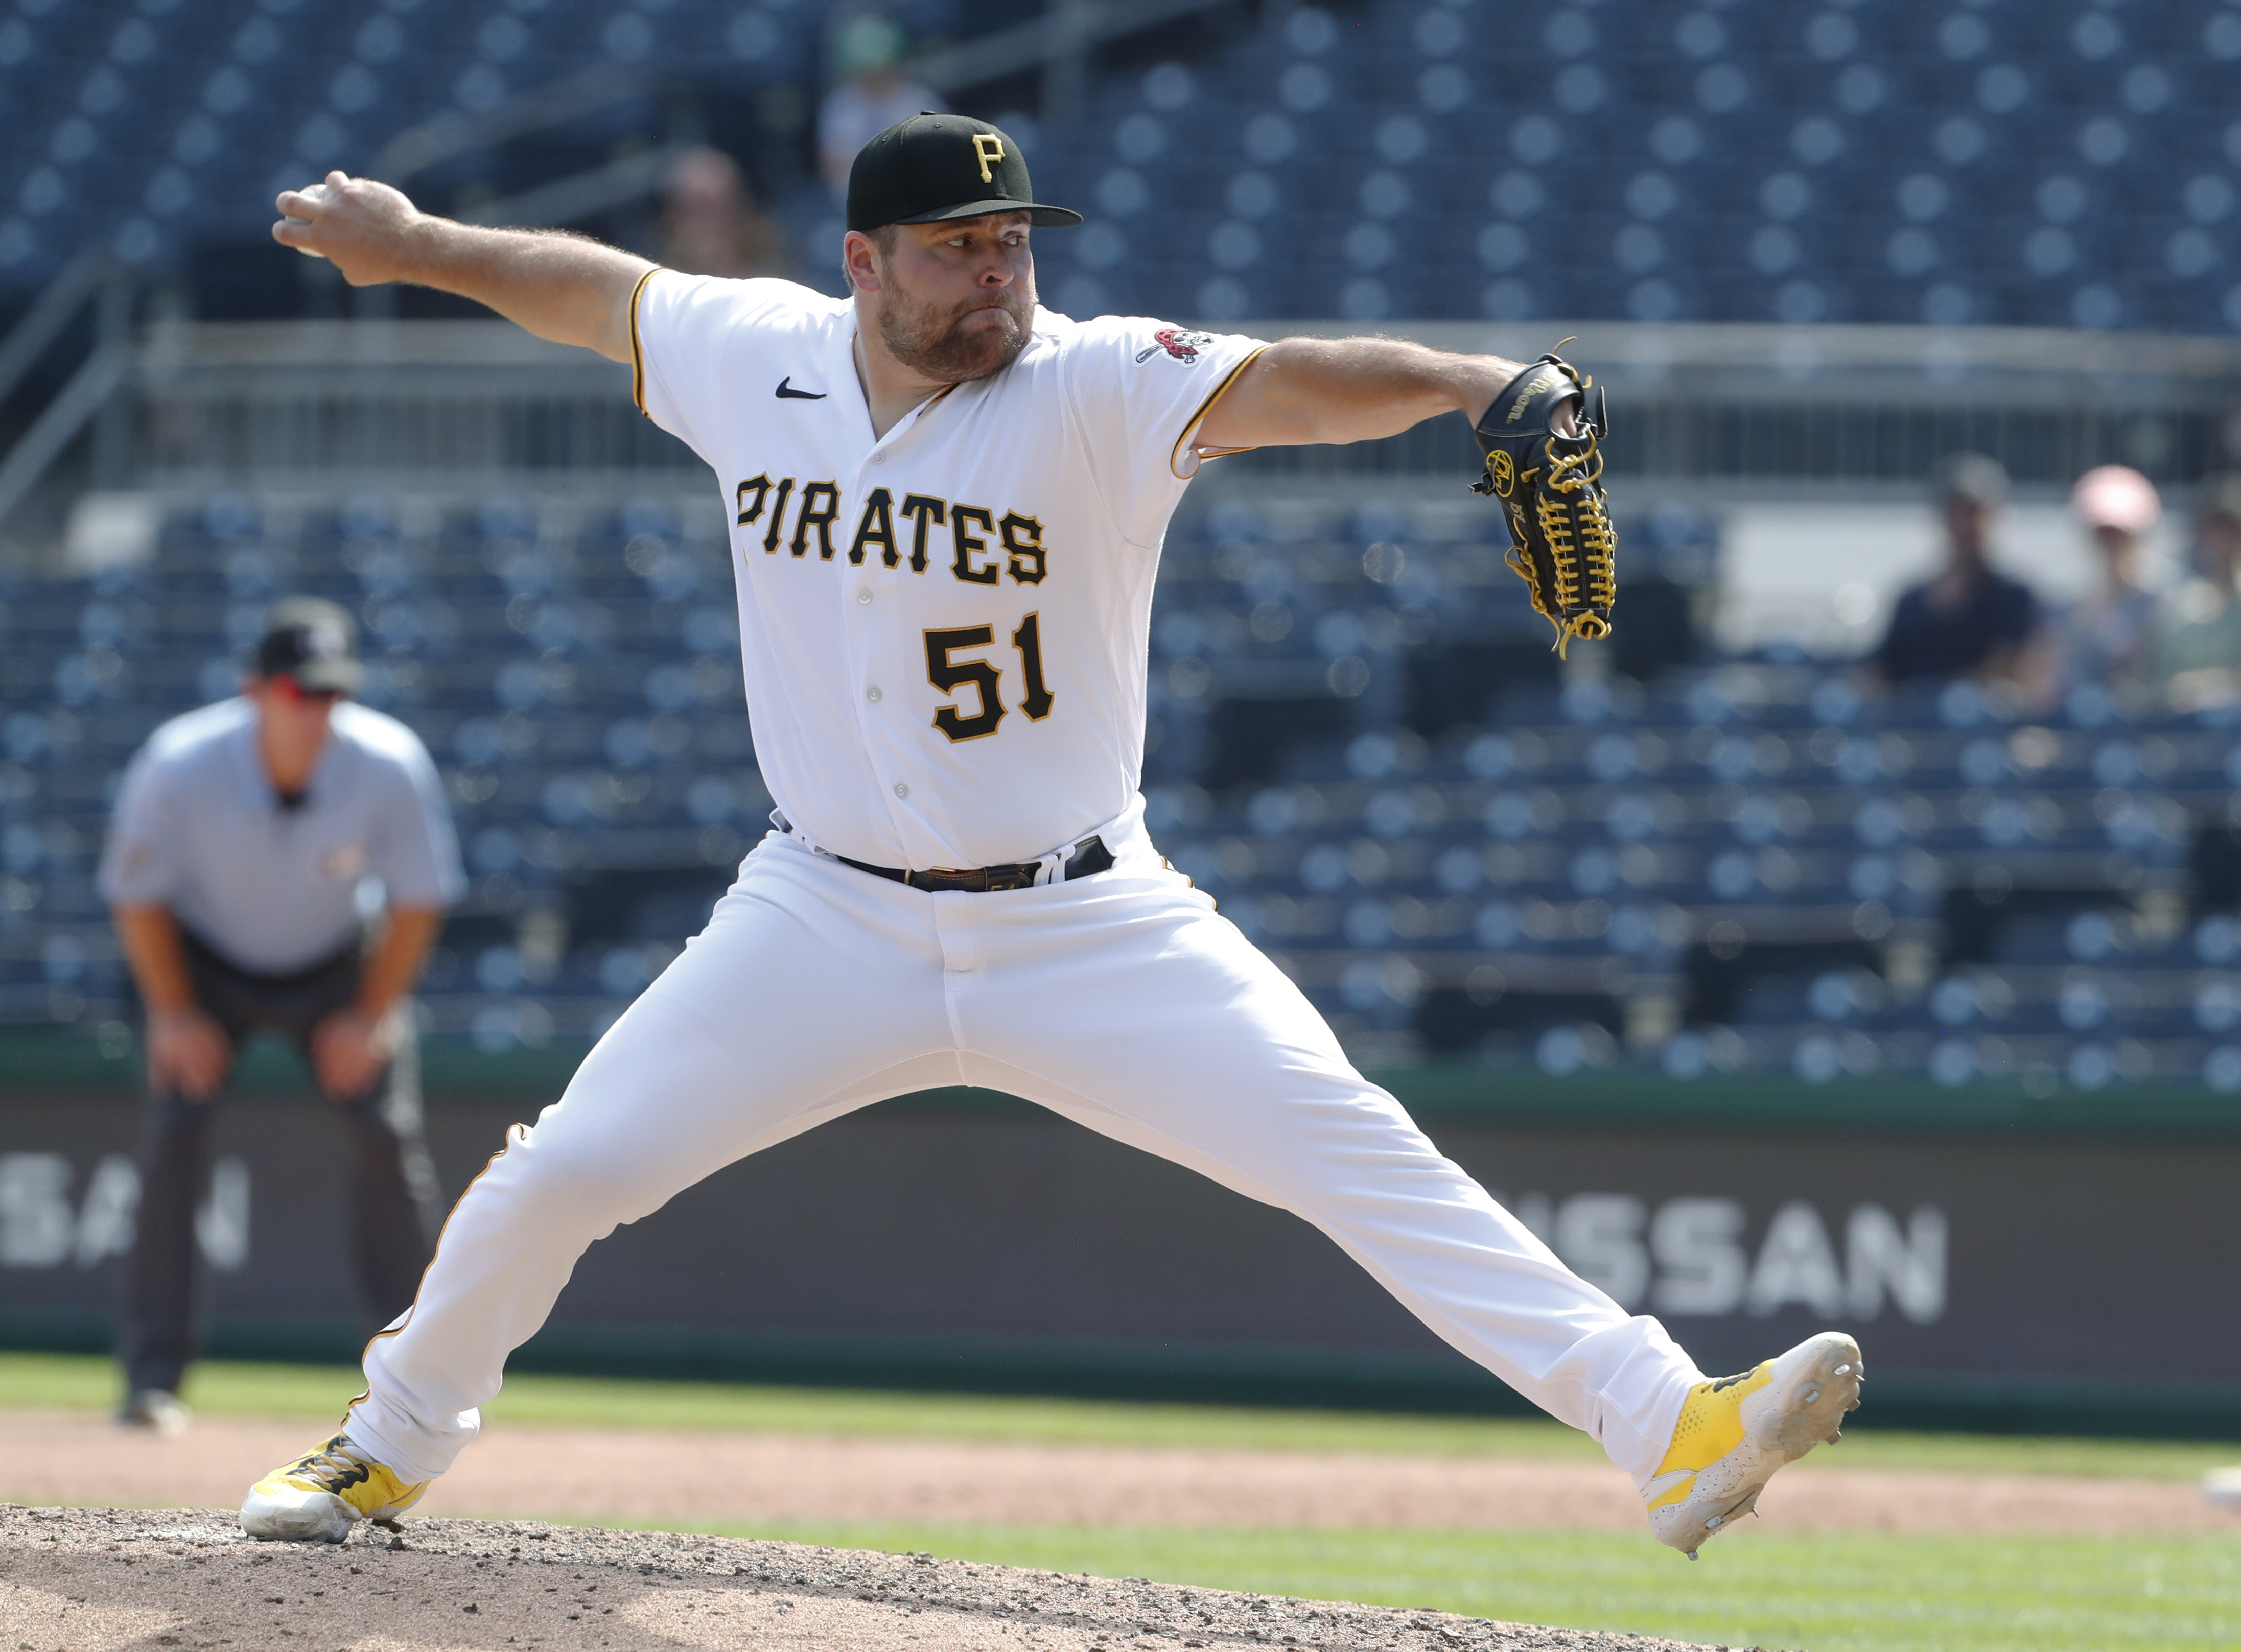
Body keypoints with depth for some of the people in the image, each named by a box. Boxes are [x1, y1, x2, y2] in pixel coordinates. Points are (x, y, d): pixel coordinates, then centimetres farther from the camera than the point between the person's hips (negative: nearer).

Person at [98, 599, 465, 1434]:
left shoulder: (391, 766, -28)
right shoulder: (180, 767, -30)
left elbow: (419, 898, -12)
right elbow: (137, 895, -13)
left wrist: (371, 1017, -12)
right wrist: (172, 1015, -14)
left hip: (333, 968, 1)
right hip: (206, 964, -1)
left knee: (388, 1136, -11)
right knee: (174, 1130, -17)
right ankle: (152, 1376, -11)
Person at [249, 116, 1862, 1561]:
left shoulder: (1097, 392, -17)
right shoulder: (753, 359, -4)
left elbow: (1286, 384, -35)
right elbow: (600, 291, 16)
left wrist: (1464, 380, -53)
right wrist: (412, 244, 26)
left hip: (1089, 935, -3)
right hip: (830, 918, 3)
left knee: (1365, 1161, -15)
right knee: (558, 1175, 2)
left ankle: (1669, 1423, -20)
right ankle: (390, 1448, 28)